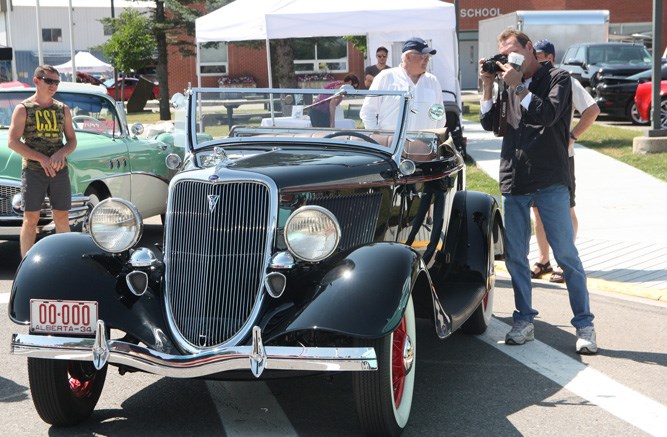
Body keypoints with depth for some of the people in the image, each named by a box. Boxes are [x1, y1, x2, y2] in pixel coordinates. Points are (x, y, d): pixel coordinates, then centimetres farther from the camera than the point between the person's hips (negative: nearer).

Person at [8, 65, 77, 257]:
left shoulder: (63, 109, 10)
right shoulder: (23, 109, -1)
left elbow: (72, 141, 11)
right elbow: (12, 142, -9)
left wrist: (61, 153, -12)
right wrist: (41, 158, -18)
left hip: (59, 170, 4)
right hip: (33, 171, -3)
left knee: (62, 218, 5)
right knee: (31, 219, -3)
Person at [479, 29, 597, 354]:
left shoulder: (556, 78, 0)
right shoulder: (507, 83, 13)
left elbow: (547, 114, -16)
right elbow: (489, 123, 9)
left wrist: (518, 86, -15)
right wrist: (488, 85, 1)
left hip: (550, 181, -5)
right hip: (513, 181, 5)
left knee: (566, 254, -4)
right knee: (515, 257, 6)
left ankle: (584, 326, 2)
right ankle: (524, 321, 17)